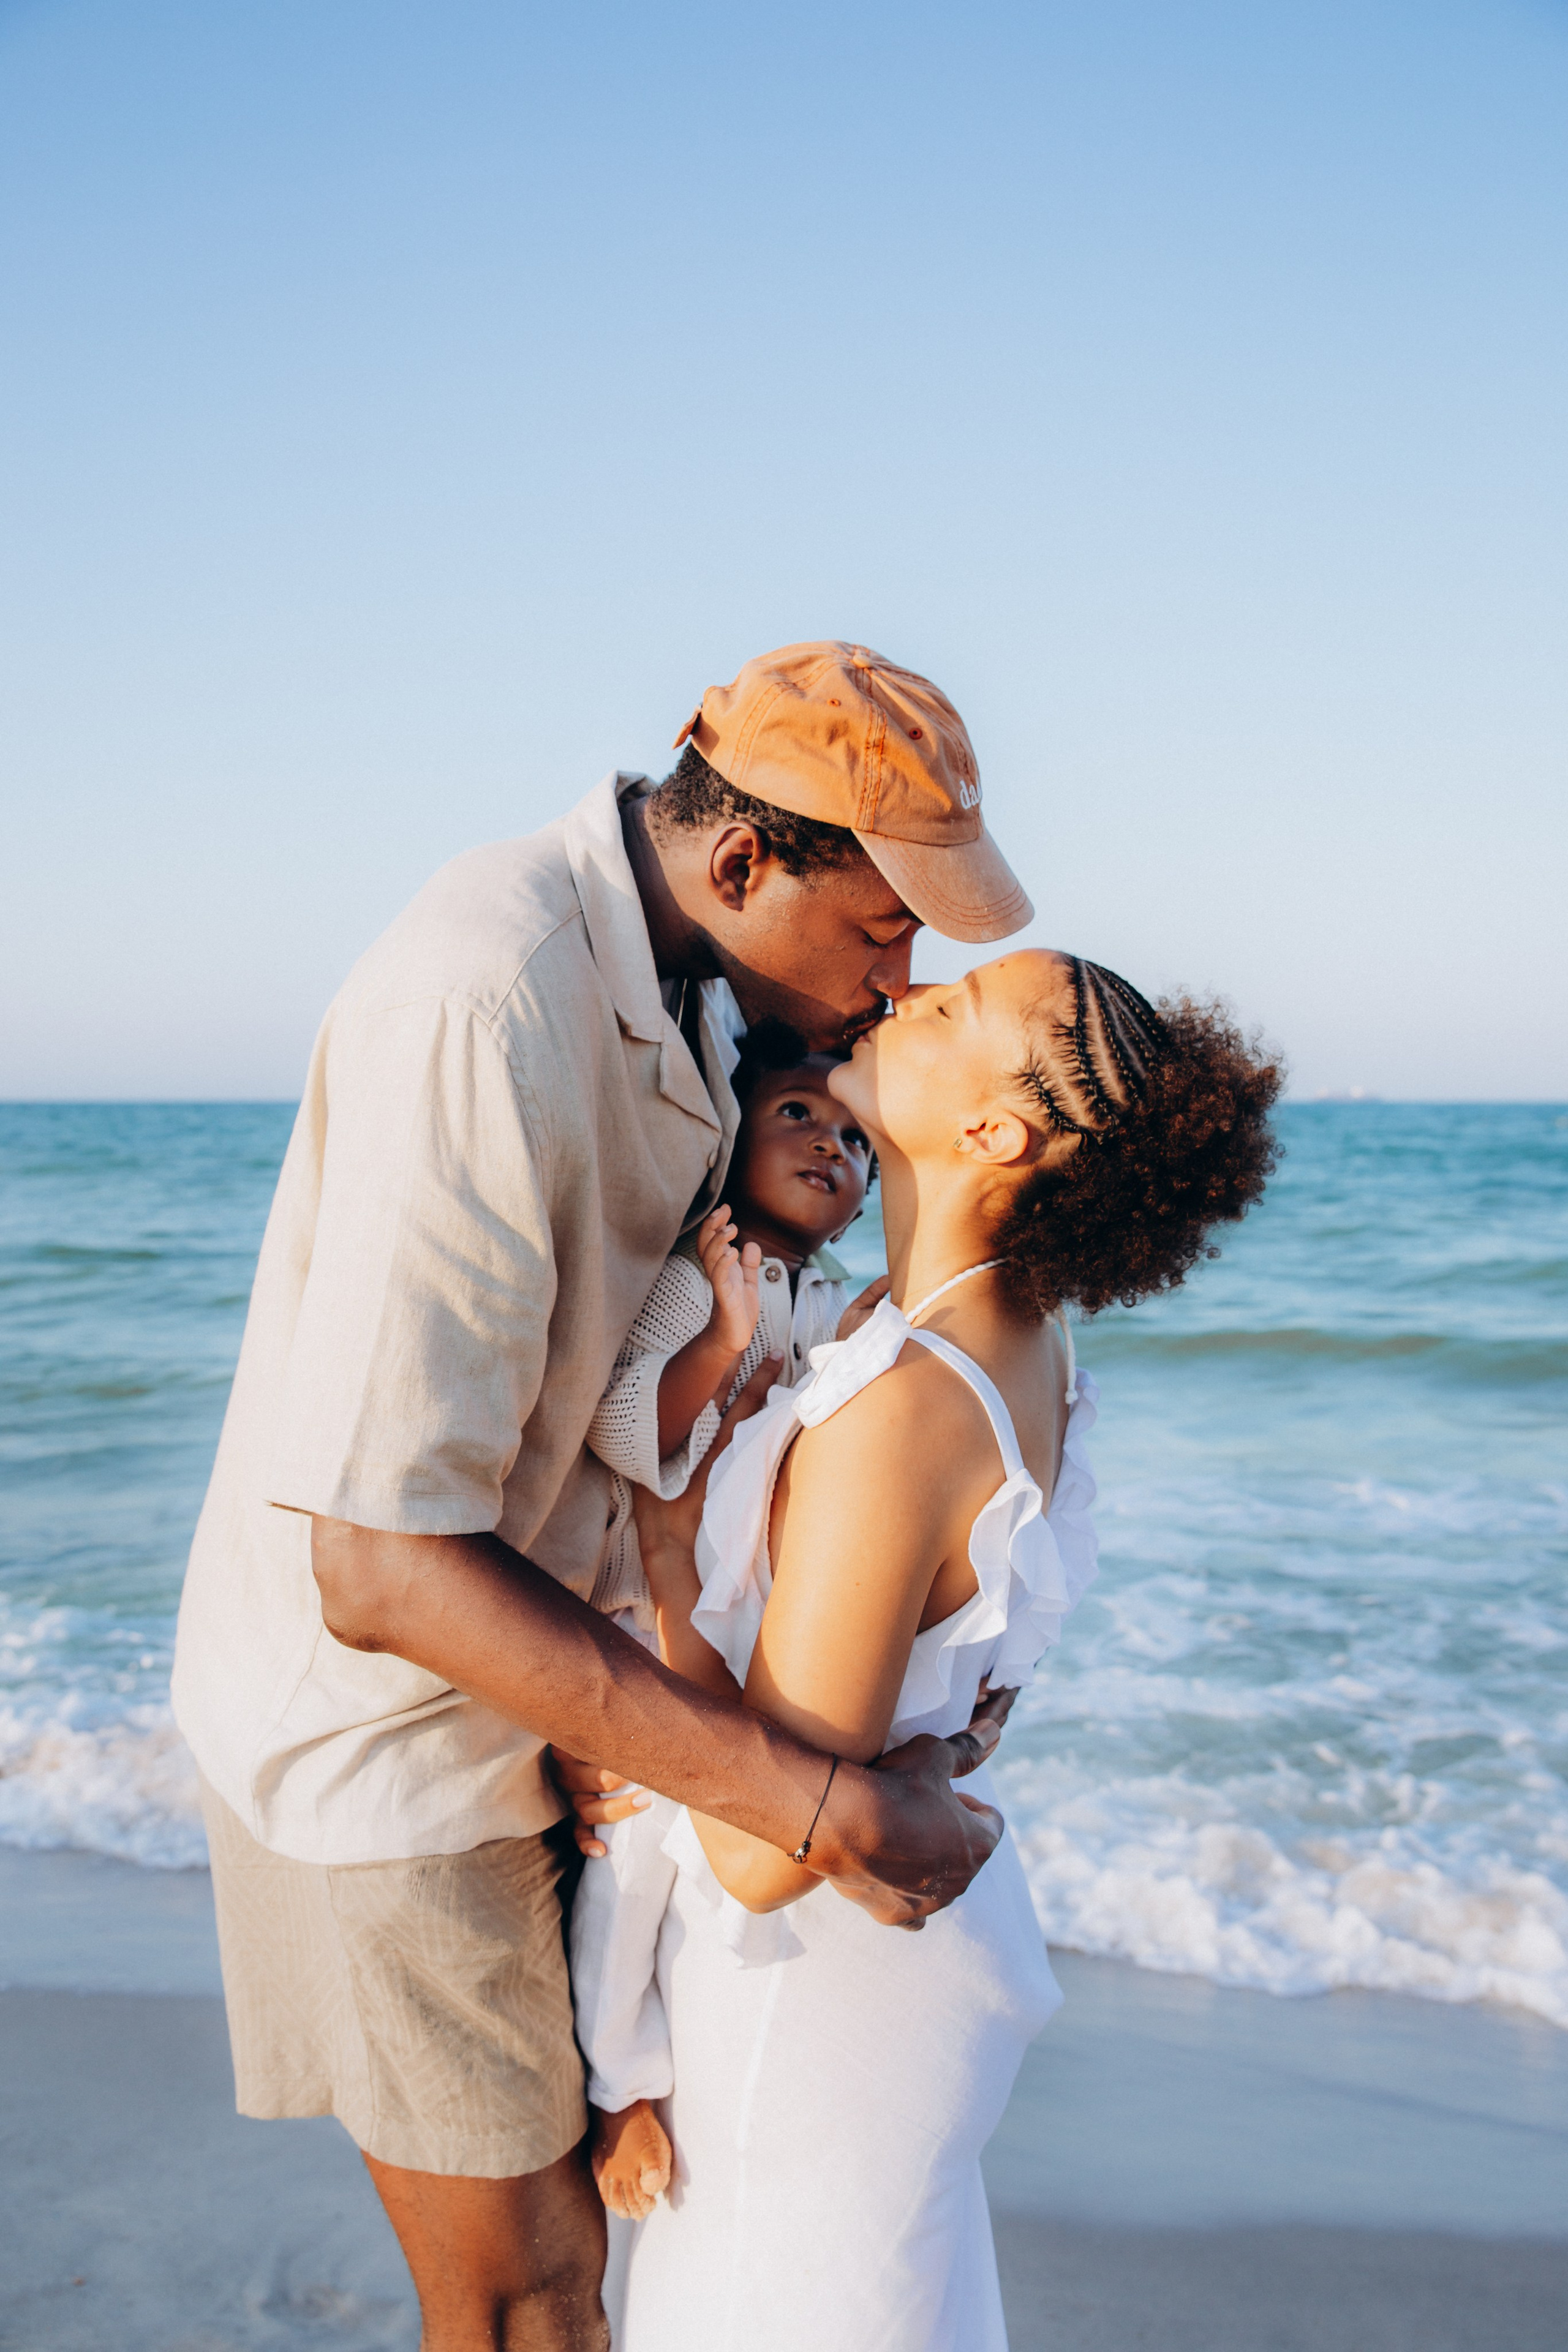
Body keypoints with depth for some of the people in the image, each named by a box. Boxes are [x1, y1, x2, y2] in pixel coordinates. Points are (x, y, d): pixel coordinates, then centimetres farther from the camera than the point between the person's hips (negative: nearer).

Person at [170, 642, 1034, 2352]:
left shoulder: (666, 980, -2)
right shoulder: (482, 1011, -32)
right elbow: (380, 1566, -35)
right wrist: (817, 1807, -33)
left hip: (528, 1680, 8)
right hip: (385, 1727, -8)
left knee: (573, 2172, 23)